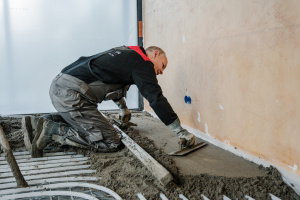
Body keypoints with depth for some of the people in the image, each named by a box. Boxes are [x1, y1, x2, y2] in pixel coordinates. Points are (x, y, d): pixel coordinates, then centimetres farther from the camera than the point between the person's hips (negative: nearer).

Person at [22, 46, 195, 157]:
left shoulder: (126, 53, 26)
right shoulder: (142, 62, -2)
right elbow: (156, 99, -11)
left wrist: (123, 108, 55)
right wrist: (181, 131, -4)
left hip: (59, 86, 10)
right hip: (72, 95, -10)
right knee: (111, 142, -8)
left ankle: (37, 123, 17)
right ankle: (49, 130, -10)